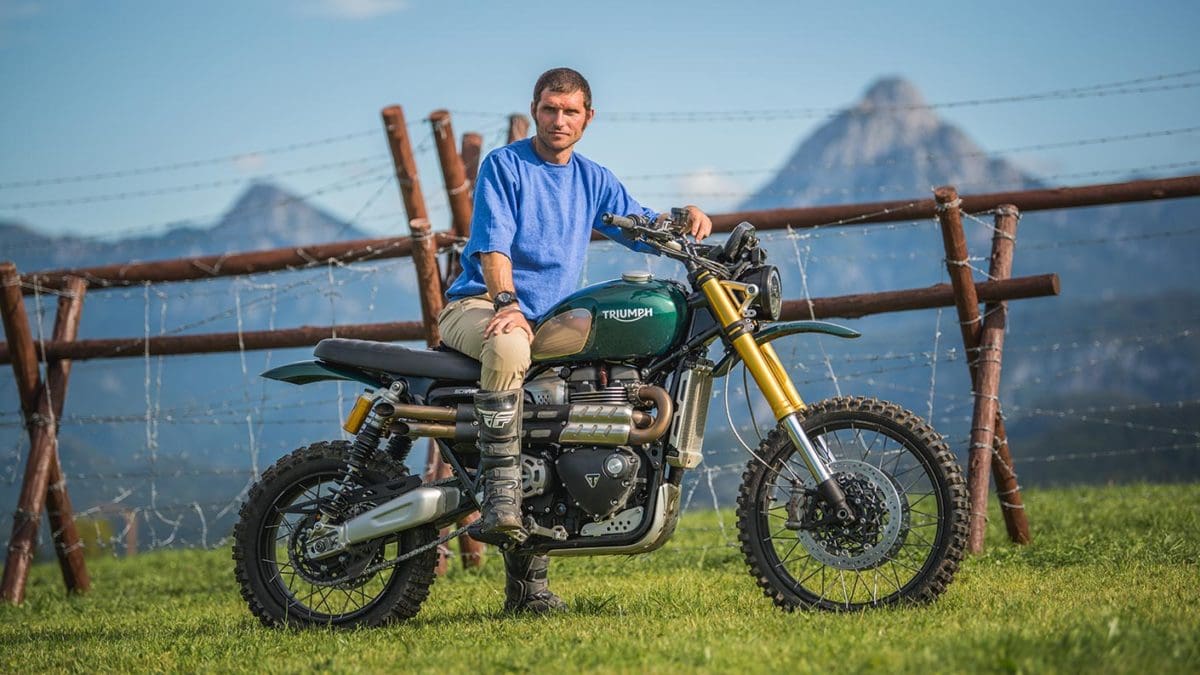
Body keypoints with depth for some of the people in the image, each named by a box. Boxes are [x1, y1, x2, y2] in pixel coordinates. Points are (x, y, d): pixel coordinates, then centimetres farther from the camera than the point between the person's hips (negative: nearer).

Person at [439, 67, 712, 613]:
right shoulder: (503, 165, 1)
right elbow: (492, 242, -11)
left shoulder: (593, 180, 19)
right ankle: (500, 500, -44)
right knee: (509, 346, -40)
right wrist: (506, 302, -27)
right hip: (477, 306, -6)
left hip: (550, 322, 6)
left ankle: (527, 584, -4)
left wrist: (685, 219, -4)